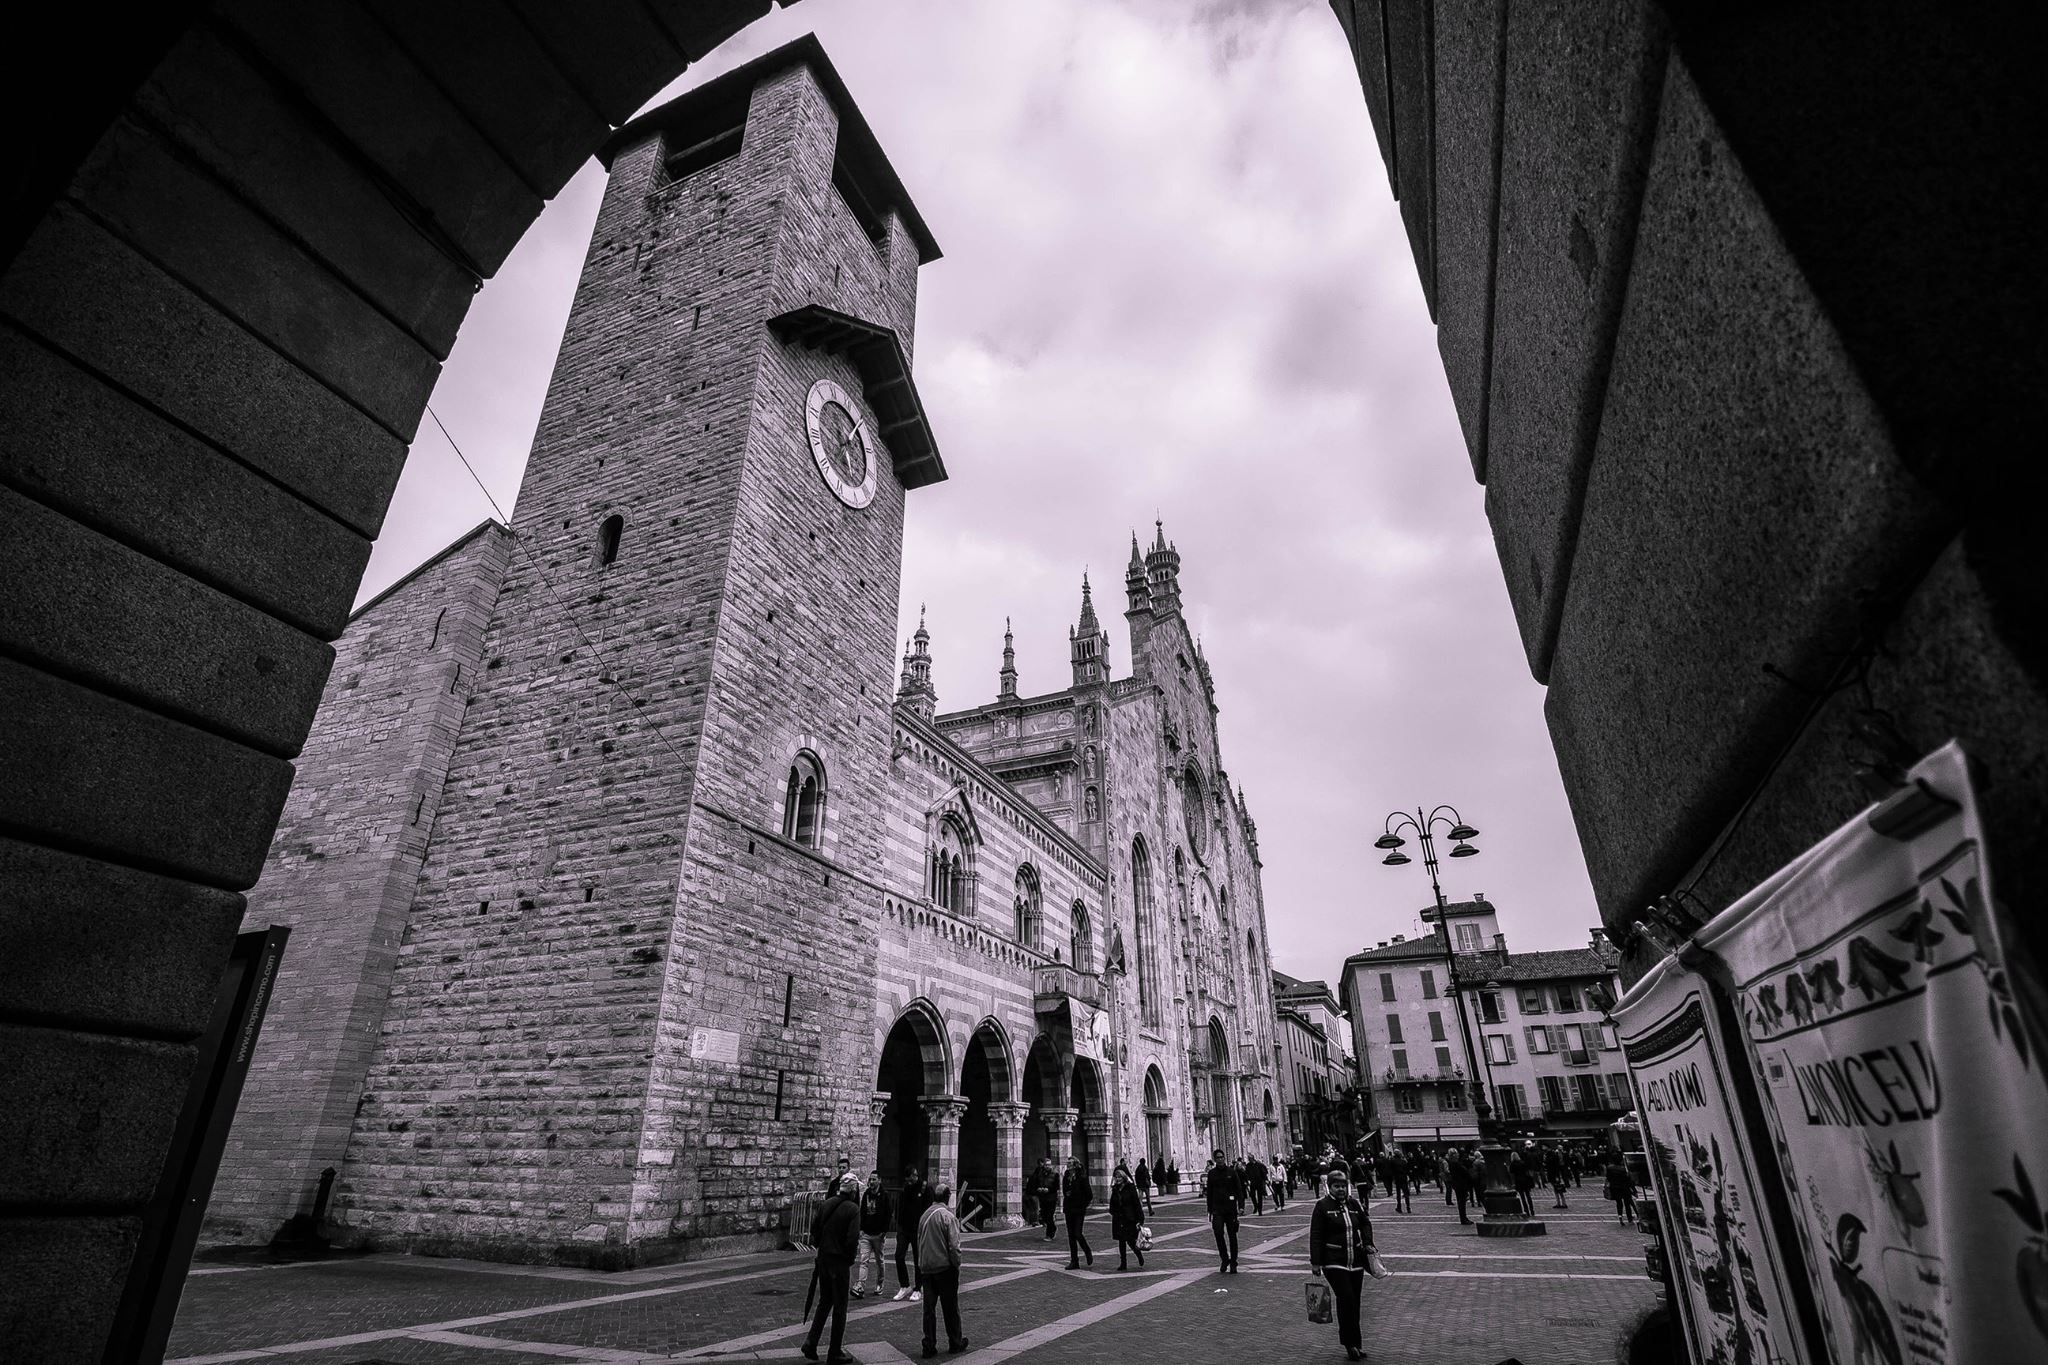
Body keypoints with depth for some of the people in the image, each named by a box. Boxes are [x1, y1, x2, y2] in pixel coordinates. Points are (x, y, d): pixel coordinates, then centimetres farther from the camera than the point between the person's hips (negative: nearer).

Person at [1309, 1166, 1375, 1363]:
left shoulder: (1354, 1204, 5)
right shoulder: (1322, 1206, -9)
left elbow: (1365, 1223, 20)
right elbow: (1315, 1235, -8)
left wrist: (1367, 1243, 3)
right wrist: (1315, 1262, -10)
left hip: (1356, 1261, 5)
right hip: (1334, 1262, -5)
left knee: (1354, 1302, 10)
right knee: (1346, 1300, -13)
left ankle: (1354, 1344, 22)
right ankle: (1352, 1344, -2)